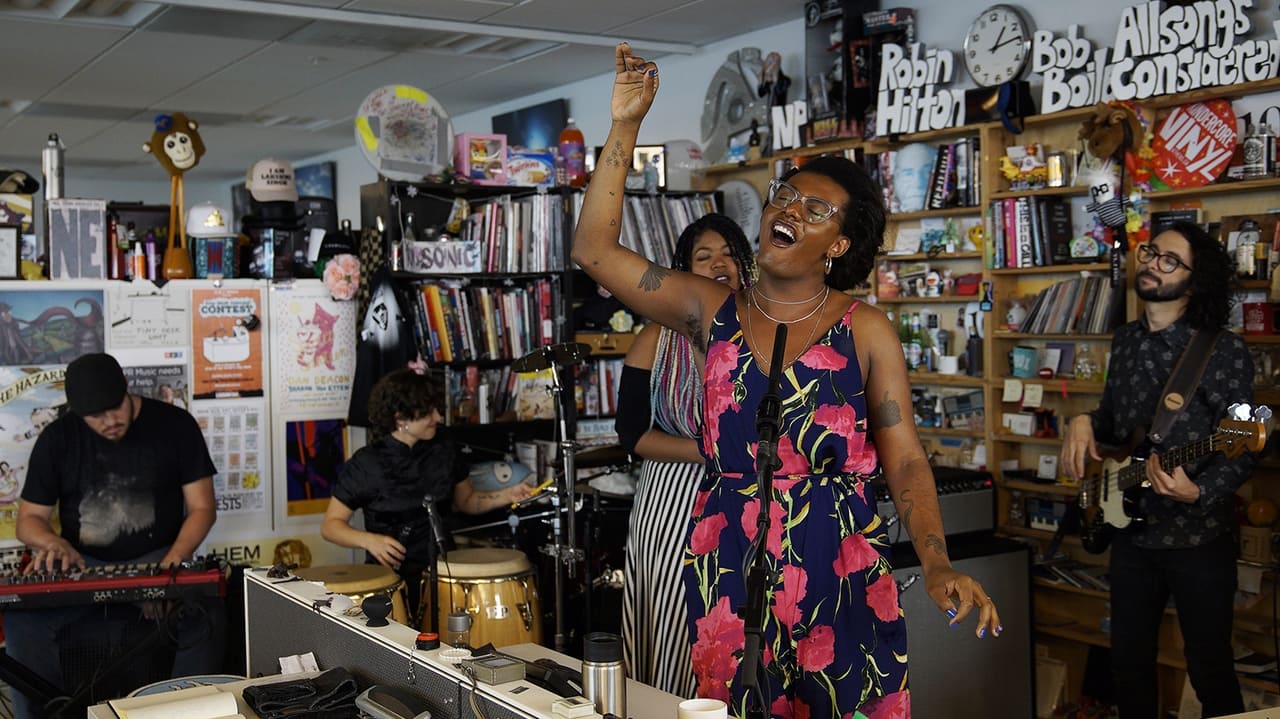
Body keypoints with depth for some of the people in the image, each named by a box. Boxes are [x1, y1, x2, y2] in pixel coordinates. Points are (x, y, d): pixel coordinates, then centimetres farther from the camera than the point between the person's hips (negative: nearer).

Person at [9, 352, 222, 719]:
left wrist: (170, 565, -19)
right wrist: (53, 543, -18)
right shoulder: (57, 439, 4)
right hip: (81, 566, 2)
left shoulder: (175, 425, -1)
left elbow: (202, 508, -1)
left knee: (208, 615, -33)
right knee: (22, 620, -29)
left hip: (157, 559, -1)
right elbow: (30, 518, 8)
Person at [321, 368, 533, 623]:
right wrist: (369, 540, -23)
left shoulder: (443, 452, 6)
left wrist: (507, 496, 2)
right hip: (391, 573, -4)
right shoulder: (366, 464, -7)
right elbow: (330, 525, -4)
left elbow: (466, 501, 20)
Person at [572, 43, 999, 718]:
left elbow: (905, 458, -6)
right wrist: (625, 125, -5)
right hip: (728, 571, 2)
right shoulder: (711, 310, 3)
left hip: (839, 572, -1)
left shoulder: (865, 330, -2)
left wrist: (937, 565, -22)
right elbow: (594, 250, -2)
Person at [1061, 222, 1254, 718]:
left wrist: (1198, 493, -30)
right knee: (1129, 660, 16)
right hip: (1132, 531, 6)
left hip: (1198, 537, -6)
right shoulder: (1125, 341, 7)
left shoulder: (1225, 352, -13)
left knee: (1210, 669, 6)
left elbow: (1243, 449, -14)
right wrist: (1084, 423, -2)